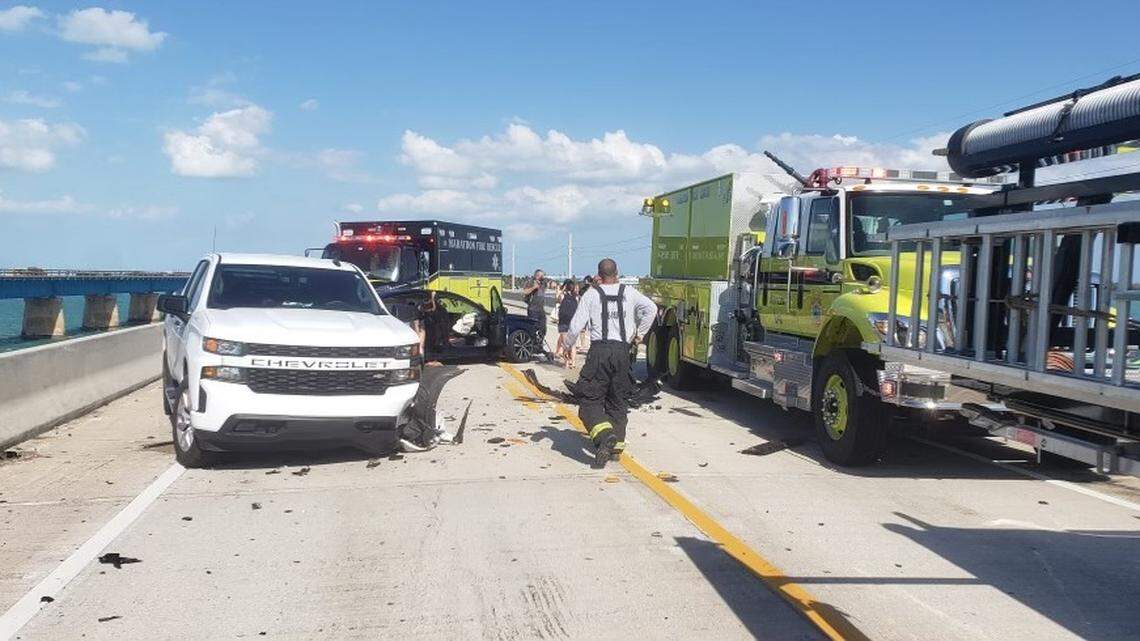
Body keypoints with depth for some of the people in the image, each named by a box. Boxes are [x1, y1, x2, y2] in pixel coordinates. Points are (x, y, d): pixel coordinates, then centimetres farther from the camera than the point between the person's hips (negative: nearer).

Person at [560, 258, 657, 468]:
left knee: (590, 399, -2)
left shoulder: (591, 294, 2)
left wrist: (566, 346, 13)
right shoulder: (629, 293, 10)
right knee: (618, 400, 15)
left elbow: (576, 325, -3)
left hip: (599, 350, -3)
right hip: (622, 350, 3)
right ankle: (617, 444, 14)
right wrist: (639, 333, 10)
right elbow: (651, 308, -1)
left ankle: (604, 434, -26)